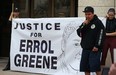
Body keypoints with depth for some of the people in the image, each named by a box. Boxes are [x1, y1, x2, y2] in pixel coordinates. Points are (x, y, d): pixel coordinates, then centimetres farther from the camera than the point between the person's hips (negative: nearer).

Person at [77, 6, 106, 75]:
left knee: (95, 66, -11)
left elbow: (101, 35, -12)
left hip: (94, 49, -7)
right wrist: (83, 25, -8)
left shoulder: (98, 22, -5)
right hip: (85, 48, 7)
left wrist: (97, 46, -18)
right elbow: (79, 33, 6)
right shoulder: (85, 23, 15)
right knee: (85, 66, 8)